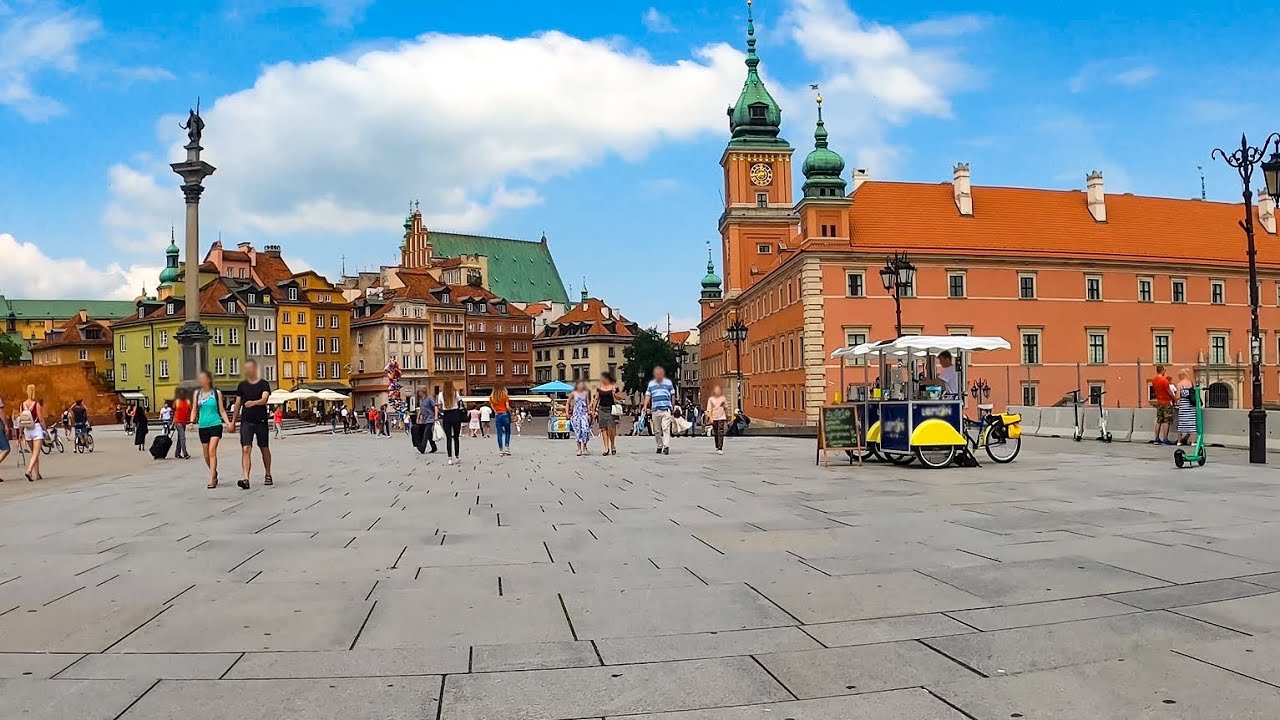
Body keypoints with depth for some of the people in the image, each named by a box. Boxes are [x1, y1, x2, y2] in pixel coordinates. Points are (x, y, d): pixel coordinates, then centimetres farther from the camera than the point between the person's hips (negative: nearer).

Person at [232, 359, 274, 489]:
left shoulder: (264, 384, -2)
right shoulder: (242, 385, 8)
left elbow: (264, 399, -18)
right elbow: (238, 404, 13)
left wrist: (253, 403, -39)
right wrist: (233, 421, 12)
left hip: (261, 421, -1)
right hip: (246, 422, 1)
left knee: (264, 449, 11)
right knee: (246, 449, -12)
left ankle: (268, 475, 28)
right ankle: (245, 478, -20)